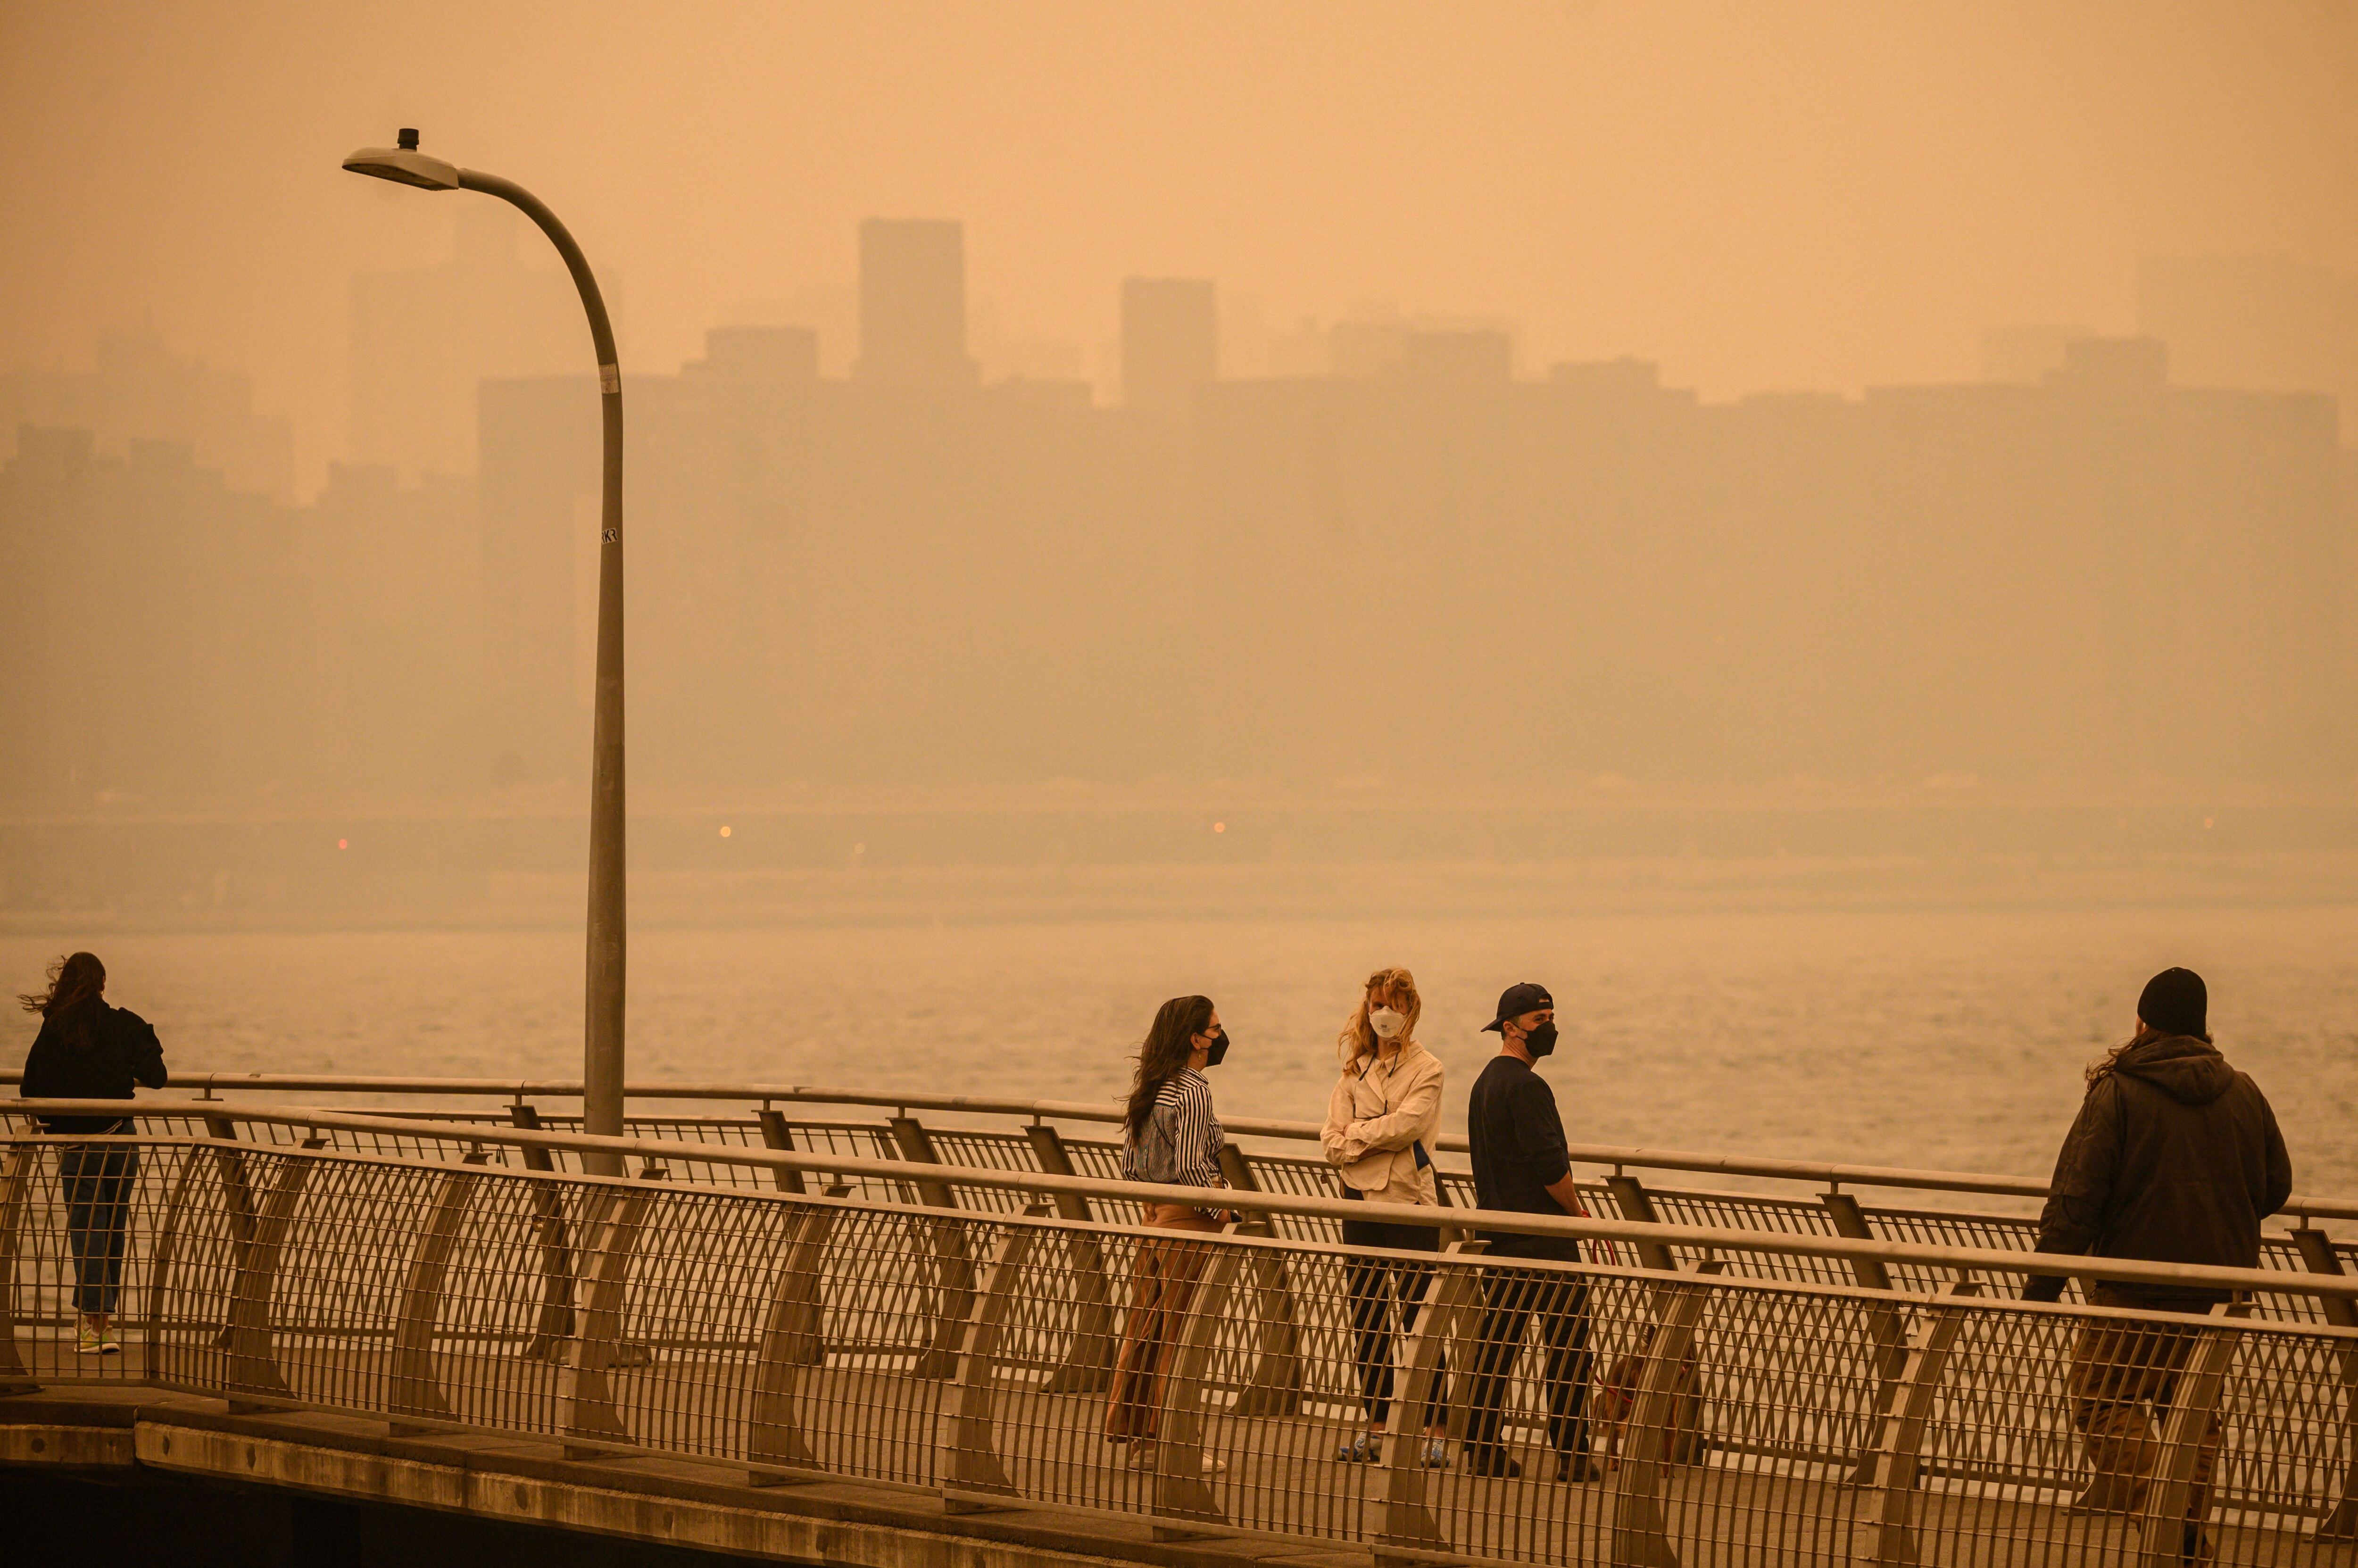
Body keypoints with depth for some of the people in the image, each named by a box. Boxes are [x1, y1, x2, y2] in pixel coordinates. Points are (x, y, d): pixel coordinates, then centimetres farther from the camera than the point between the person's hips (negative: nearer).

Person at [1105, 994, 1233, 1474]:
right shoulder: (1193, 1091, -16)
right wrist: (1222, 1209, -11)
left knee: (1144, 1328, 12)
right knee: (1181, 1335, -2)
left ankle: (1135, 1437, 17)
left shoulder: (1146, 1088, 10)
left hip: (1153, 1216, 8)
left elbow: (1129, 1165, 13)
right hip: (1189, 1221, -8)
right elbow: (1190, 1166, -22)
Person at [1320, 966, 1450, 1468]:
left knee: (1418, 1320, -6)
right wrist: (1379, 1139, -13)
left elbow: (1407, 1124, -16)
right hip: (1362, 1200, 5)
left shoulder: (1426, 1069, 0)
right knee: (1367, 1320, 7)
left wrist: (1356, 1136, -6)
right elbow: (1332, 1141, 4)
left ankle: (1436, 1433, -4)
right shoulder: (1356, 1068, 13)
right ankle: (1375, 1429, 14)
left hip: (1411, 1203, -5)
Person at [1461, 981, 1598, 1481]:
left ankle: (1481, 1449, 9)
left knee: (1497, 1340, 9)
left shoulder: (1485, 1084, 16)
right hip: (1542, 1239, -9)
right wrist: (1578, 1212, -4)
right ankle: (1571, 1454, -4)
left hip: (1498, 1234, 9)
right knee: (1567, 1344, -4)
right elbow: (1551, 1166, -19)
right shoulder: (1525, 1086, -15)